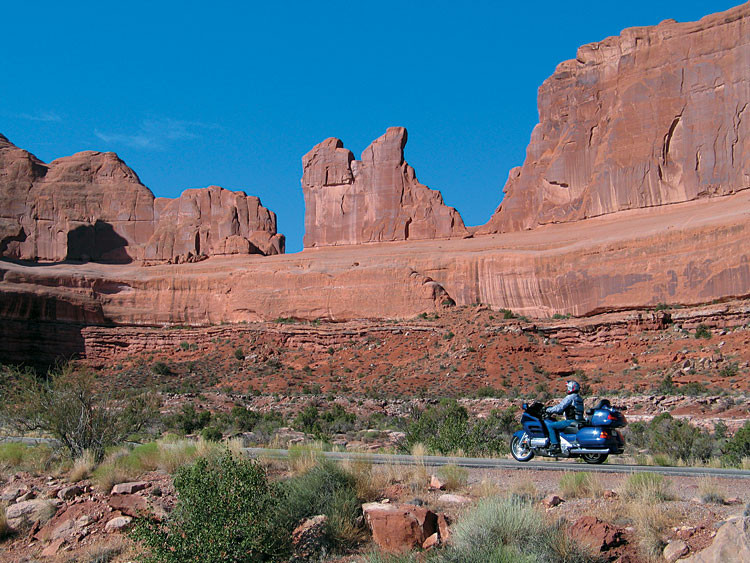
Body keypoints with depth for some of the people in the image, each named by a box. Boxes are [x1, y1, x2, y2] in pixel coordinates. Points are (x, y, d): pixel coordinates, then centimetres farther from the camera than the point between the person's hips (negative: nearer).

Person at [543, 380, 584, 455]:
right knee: (555, 423, 27)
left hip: (571, 421, -10)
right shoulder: (578, 397, 19)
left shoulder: (570, 397, -11)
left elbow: (559, 408, -16)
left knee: (549, 425, -14)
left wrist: (547, 410, -3)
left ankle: (555, 445, -20)